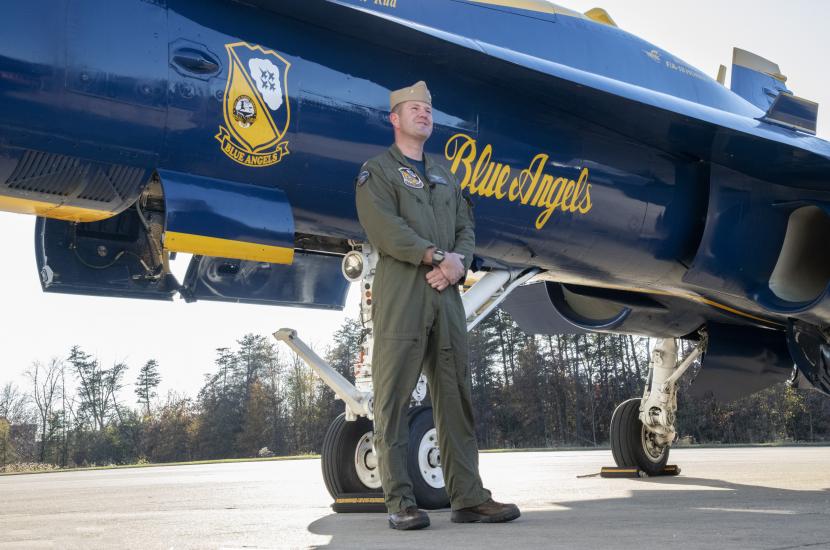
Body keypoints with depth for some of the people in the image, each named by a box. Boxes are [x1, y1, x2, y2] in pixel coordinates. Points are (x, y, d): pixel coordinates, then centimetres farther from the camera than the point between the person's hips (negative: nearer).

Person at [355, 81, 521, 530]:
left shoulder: (445, 175, 25)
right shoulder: (376, 172, 6)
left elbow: (465, 228, 15)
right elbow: (385, 228, -11)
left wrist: (458, 262, -6)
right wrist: (436, 255, -17)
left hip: (446, 296, 6)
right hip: (399, 297, -6)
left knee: (456, 396, 5)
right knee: (393, 399, -6)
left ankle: (468, 497, 10)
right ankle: (400, 503, -2)